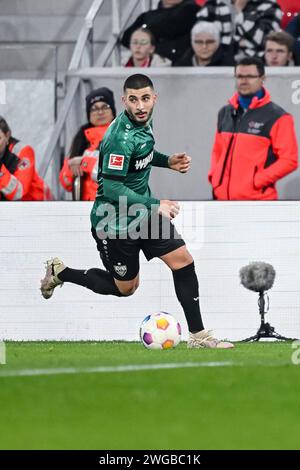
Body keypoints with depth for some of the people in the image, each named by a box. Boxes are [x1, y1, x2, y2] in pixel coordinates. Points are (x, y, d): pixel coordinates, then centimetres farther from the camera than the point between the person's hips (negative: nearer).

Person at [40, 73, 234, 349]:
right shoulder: (121, 137, -29)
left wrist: (168, 161, 5)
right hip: (115, 221, -8)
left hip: (143, 212, 8)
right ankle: (60, 273, 29)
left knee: (183, 261, -2)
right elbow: (111, 187, -30)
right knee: (125, 288, 10)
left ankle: (198, 335, 4)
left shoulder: (144, 121, -1)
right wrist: (155, 205, -32)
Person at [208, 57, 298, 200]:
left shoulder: (277, 117, -4)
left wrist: (257, 181, -15)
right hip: (224, 198, 6)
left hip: (258, 200, -6)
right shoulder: (225, 113, 16)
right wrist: (214, 176, 7)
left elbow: (289, 160, -9)